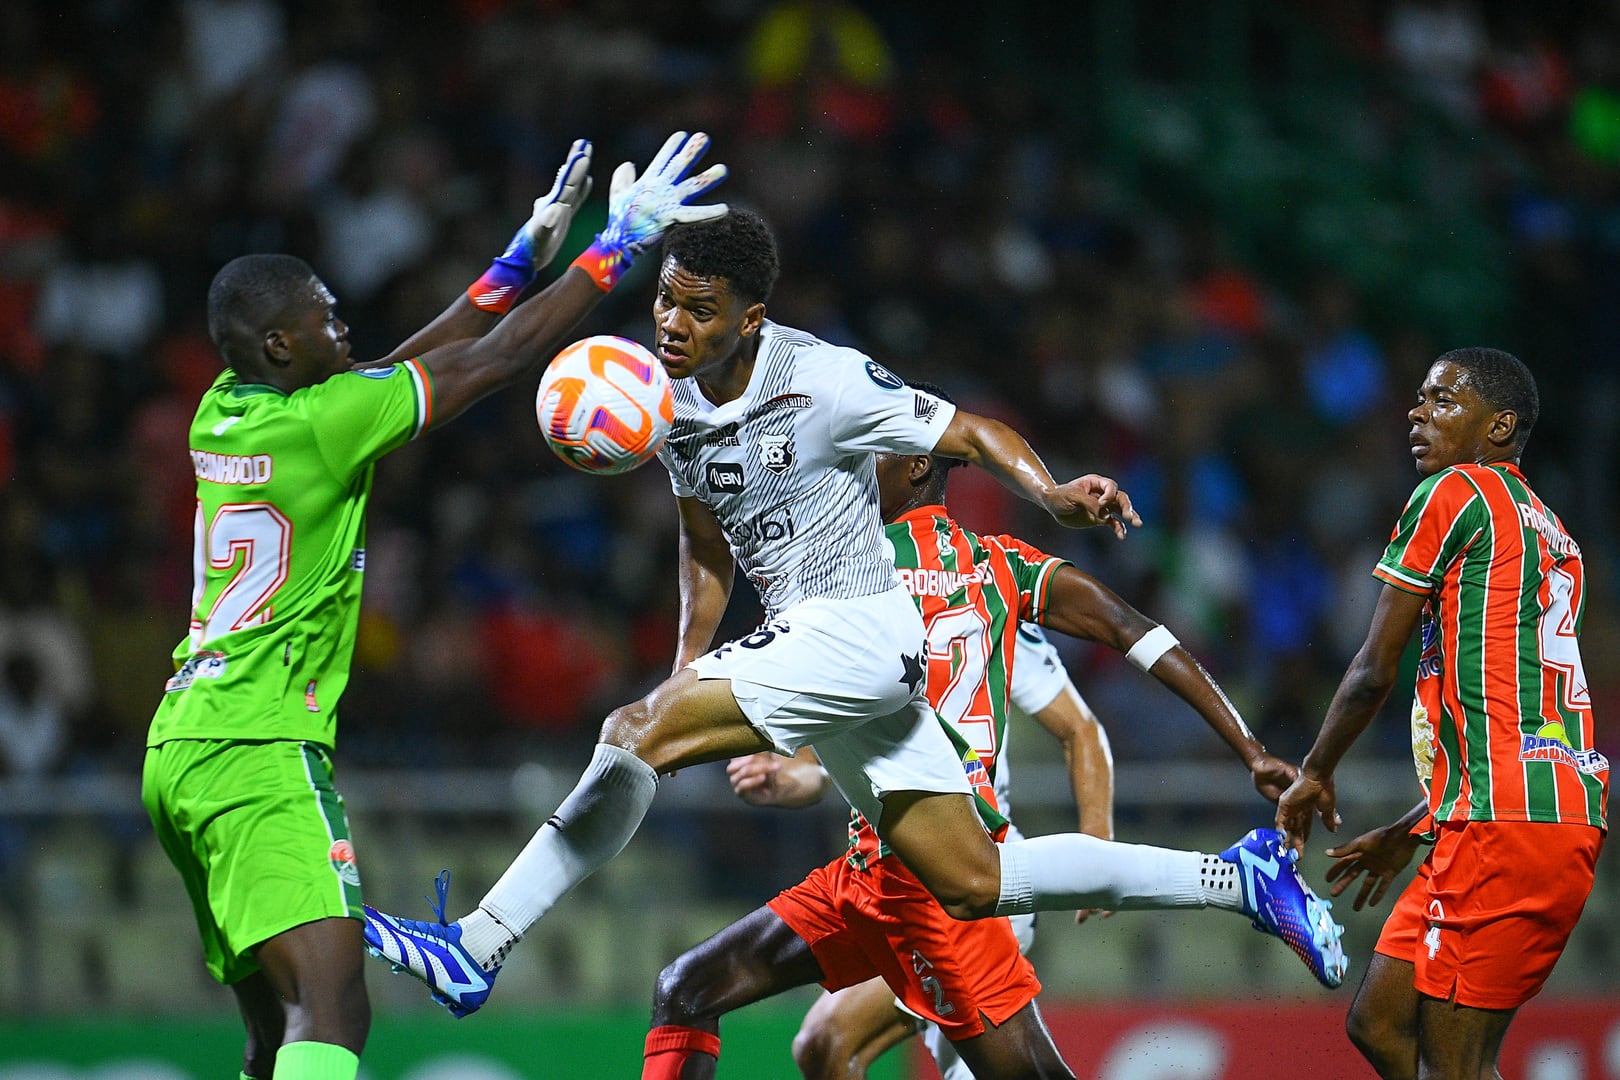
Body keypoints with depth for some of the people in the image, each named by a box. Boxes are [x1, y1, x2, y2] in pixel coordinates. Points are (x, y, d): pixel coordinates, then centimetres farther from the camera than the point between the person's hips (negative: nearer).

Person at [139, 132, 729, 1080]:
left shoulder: (224, 413, 10)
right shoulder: (317, 424, -13)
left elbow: (415, 365, 22)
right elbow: (498, 360, -7)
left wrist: (528, 255, 23)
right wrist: (620, 246, 2)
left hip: (180, 746, 10)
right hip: (258, 753, -10)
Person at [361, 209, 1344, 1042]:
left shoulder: (824, 380, -15)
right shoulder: (667, 399, 7)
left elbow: (975, 435, -9)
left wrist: (1054, 495, -28)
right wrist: (690, 673, 10)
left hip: (859, 631, -8)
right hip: (796, 643, 8)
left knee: (636, 733, -21)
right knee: (975, 888, 9)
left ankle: (476, 950, -16)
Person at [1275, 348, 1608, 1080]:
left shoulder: (1453, 494, -2)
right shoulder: (1549, 532, 25)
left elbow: (1375, 670, -4)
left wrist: (1314, 774, 12)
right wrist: (1405, 837, 33)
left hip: (1504, 826, -9)